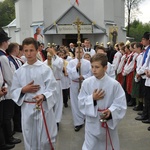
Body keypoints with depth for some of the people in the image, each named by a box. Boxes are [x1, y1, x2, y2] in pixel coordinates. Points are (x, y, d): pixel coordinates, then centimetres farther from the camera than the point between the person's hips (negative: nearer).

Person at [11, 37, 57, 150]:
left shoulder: (45, 69, -6)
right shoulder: (19, 71, 3)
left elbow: (52, 89, -8)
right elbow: (14, 91, 8)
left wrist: (43, 96, -27)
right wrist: (23, 90, -12)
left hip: (43, 107, -3)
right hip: (27, 108, 3)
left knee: (45, 140, 4)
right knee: (29, 139, 15)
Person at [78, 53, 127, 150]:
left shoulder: (114, 84, -14)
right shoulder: (86, 83, -8)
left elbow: (121, 104, -10)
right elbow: (81, 102, -3)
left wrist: (110, 111, -26)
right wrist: (92, 98, -19)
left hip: (109, 122, 0)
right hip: (92, 123, 1)